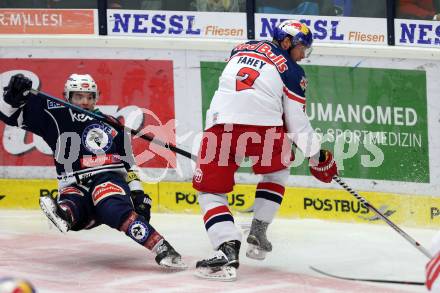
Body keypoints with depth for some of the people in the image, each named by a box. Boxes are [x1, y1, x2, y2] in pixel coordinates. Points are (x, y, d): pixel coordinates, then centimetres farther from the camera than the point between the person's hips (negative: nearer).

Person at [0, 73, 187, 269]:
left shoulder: (110, 125, 11)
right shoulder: (55, 117, 11)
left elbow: (128, 162, 13)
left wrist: (138, 194, 4)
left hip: (109, 179, -3)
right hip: (74, 187, 3)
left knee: (114, 209, -34)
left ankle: (162, 249, -46)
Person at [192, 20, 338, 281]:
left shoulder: (242, 49, 24)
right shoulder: (292, 72, 11)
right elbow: (297, 124, 12)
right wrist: (317, 156, 25)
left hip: (220, 122, 2)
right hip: (263, 126, -2)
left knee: (210, 191, 10)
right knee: (278, 169, 29)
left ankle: (228, 249, -12)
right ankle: (258, 234, 22)